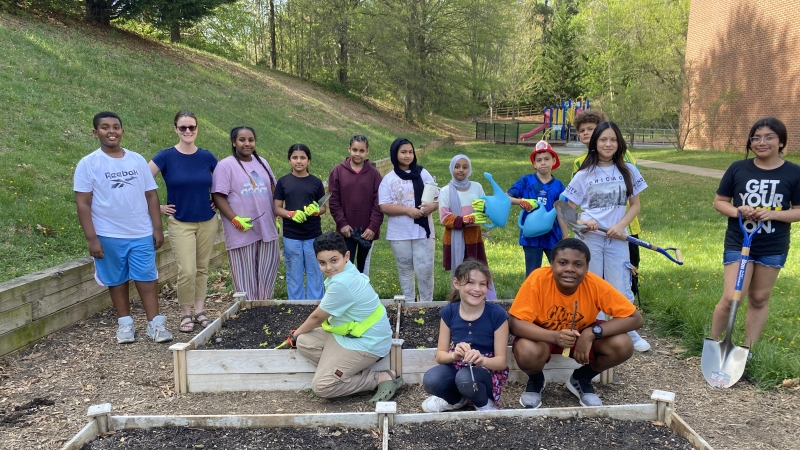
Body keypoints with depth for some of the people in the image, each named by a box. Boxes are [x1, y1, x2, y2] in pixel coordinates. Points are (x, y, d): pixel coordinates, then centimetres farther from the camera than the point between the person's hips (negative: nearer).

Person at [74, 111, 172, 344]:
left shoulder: (137, 160, 4)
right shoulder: (88, 164, -5)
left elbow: (151, 195, 7)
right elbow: (83, 204, -6)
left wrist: (157, 228, 2)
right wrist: (91, 238, -11)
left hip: (141, 234, 2)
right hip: (109, 236, -1)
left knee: (147, 278, 3)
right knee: (117, 280, 10)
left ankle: (155, 324, 8)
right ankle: (125, 323, 24)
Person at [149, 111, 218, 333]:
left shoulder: (207, 157, 1)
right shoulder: (166, 156, -7)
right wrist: (157, 207, -5)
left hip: (208, 221, 3)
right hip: (180, 222, -3)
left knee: (202, 269, 9)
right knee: (187, 271, -9)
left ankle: (200, 311, 21)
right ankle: (185, 314, 9)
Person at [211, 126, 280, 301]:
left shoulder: (262, 163, 13)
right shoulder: (225, 166, -5)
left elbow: (272, 190, 19)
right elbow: (218, 196, -10)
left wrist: (276, 217, 14)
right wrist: (235, 220, -19)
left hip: (267, 230, 6)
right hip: (242, 232, -5)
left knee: (267, 274, 10)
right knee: (245, 277, 1)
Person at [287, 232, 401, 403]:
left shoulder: (341, 284, -29)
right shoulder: (346, 270, -1)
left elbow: (317, 317, -12)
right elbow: (324, 315, 11)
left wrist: (295, 334, 6)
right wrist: (299, 336, 10)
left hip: (367, 343, -10)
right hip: (350, 332, 10)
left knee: (321, 387, -12)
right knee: (304, 342, 2)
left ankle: (382, 378, -4)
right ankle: (356, 372, 0)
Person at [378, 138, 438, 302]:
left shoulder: (423, 174, 4)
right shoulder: (388, 179, 0)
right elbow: (384, 206, -8)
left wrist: (433, 205, -19)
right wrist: (408, 210, -19)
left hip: (422, 231, 0)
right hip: (399, 234, 0)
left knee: (425, 269, -3)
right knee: (405, 270, 12)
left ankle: (427, 303, 12)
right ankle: (409, 303, 26)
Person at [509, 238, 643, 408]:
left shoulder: (595, 285, -25)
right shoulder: (538, 279, -30)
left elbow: (634, 318, -21)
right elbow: (515, 323, -29)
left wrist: (592, 333, -34)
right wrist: (555, 336, -44)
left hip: (582, 335, 3)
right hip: (544, 336, -2)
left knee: (623, 346, -23)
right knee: (526, 353, -35)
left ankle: (581, 379, 7)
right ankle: (536, 381, 4)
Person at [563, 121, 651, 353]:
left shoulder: (628, 171, 3)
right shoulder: (584, 174, 0)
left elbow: (635, 205, 8)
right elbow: (568, 209, 5)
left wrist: (620, 226, -8)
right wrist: (582, 221, -15)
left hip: (617, 238, 1)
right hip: (589, 238, 0)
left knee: (621, 289, 3)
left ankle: (629, 334, 20)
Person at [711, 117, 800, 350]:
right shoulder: (738, 168, -4)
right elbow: (719, 201, 3)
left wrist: (773, 214, -19)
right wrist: (737, 211, -18)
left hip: (773, 248, 1)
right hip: (738, 243, -1)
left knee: (759, 299, 12)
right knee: (730, 298, -8)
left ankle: (747, 350, 26)